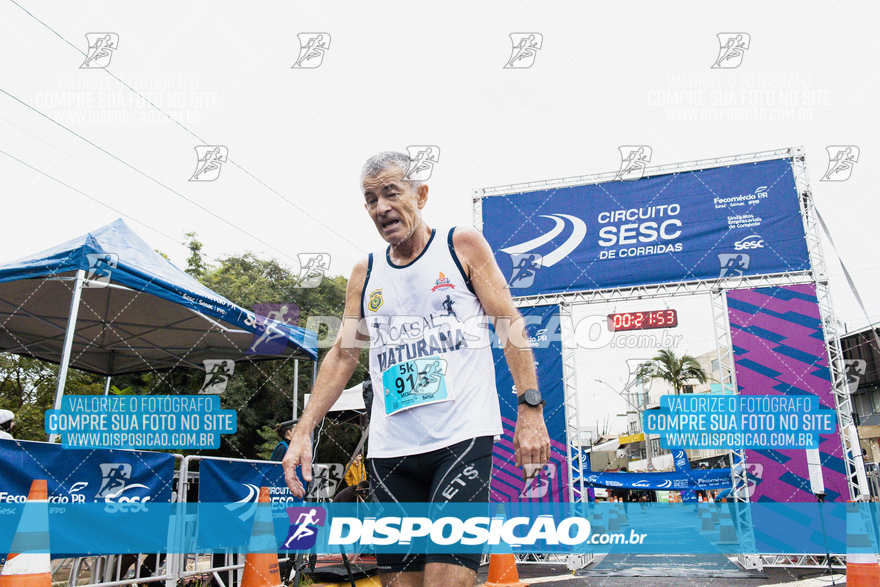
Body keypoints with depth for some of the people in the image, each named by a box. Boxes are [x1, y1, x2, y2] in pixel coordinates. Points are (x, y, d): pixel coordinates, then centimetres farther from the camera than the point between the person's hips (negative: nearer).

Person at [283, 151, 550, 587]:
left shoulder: (463, 246, 4)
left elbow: (510, 325, 1)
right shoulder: (364, 275, 14)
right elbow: (342, 355, 14)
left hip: (463, 437, -4)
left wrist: (530, 408, -9)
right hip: (391, 450, 4)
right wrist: (303, 430, 5)